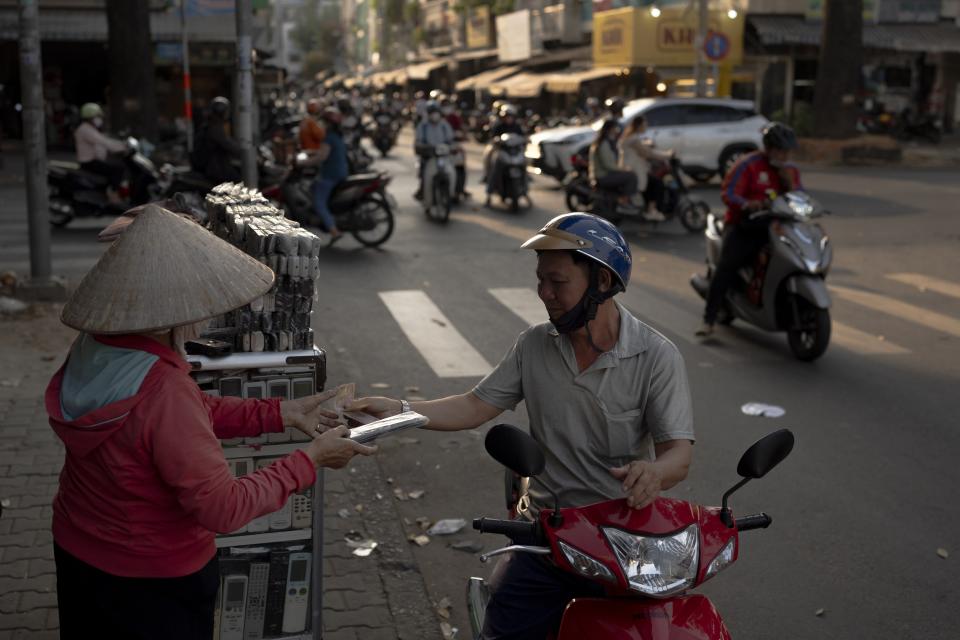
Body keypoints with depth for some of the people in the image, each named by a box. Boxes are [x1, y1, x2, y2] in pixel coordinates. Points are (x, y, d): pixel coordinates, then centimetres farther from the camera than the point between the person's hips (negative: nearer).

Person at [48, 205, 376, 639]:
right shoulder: (162, 391, -35)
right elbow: (223, 508, -30)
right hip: (152, 578, -7)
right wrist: (309, 460, -21)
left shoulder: (94, 348, -9)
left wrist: (279, 413, 0)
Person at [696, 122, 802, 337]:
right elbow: (727, 193, -14)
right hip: (744, 224, -5)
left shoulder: (790, 170, 14)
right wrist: (747, 204, -33)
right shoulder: (748, 164, -5)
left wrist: (790, 183, -8)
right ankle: (708, 321, -24)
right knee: (727, 266, -24)